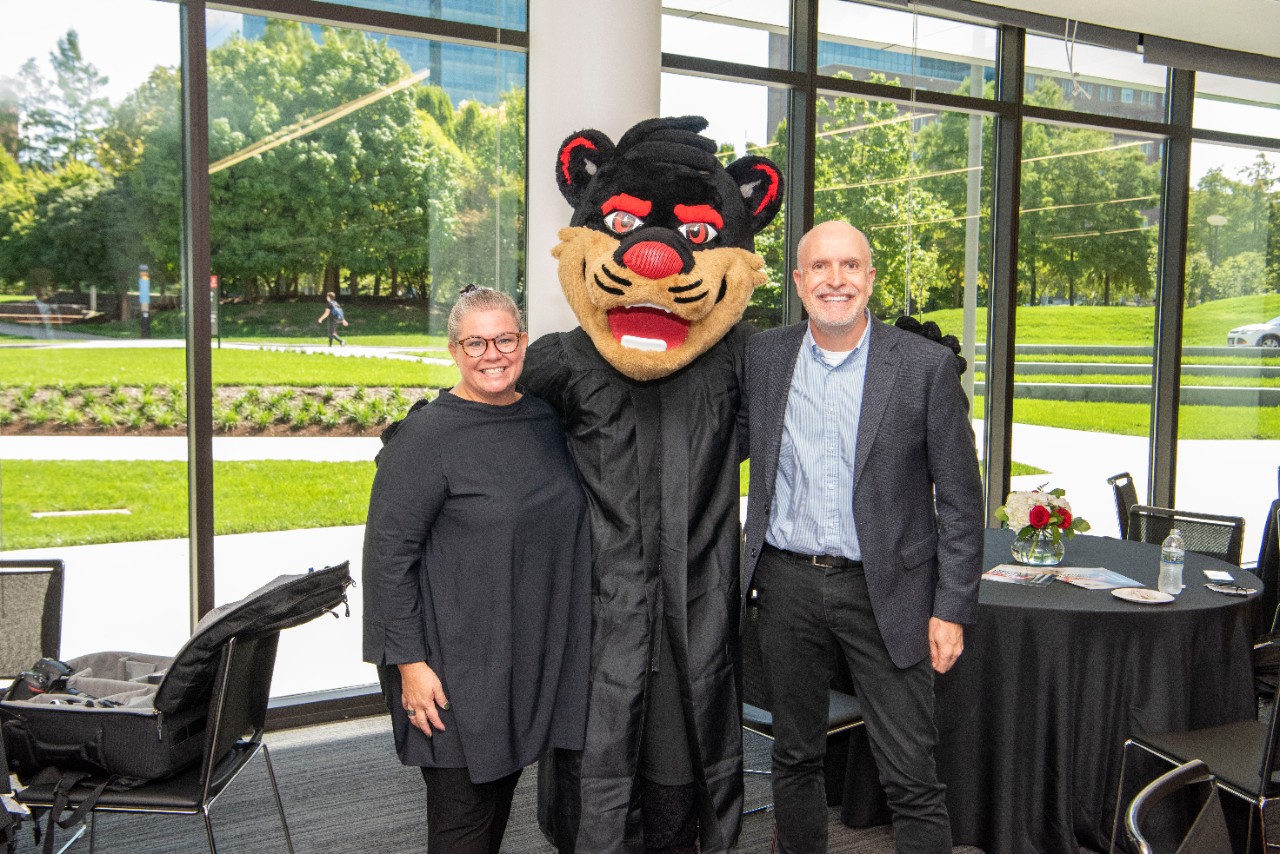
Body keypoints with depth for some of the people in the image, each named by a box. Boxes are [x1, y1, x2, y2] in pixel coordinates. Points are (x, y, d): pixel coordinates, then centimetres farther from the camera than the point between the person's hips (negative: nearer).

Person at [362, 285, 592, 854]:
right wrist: (408, 662, -17)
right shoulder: (425, 437, -14)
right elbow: (388, 554, -15)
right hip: (458, 666, -6)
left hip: (533, 657, 6)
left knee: (501, 792, 20)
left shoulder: (547, 421, 5)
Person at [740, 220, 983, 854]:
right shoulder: (763, 356, 2)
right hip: (787, 583, 3)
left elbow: (959, 498, -4)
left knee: (912, 777, 3)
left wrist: (952, 609, -7)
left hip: (884, 589, -2)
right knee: (794, 757, 17)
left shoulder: (926, 365, -6)